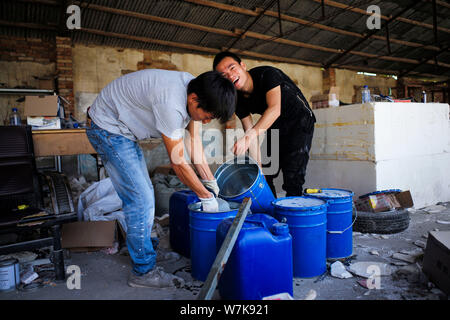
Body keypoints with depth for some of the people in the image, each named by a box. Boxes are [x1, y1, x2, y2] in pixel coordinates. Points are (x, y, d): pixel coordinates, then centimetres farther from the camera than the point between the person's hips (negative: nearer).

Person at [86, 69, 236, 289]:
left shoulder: (195, 90, -7)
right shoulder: (170, 103, -35)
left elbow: (194, 140, 2)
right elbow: (178, 163, -26)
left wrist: (210, 182, 2)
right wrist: (206, 197, -14)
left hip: (123, 131, 9)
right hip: (107, 128, -9)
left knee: (144, 195, 13)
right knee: (141, 200, -11)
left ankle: (141, 248, 32)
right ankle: (144, 272, 3)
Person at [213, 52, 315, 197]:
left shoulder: (267, 74, -26)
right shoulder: (239, 100, -9)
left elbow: (275, 109, -42)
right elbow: (251, 132, -10)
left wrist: (248, 137, -53)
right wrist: (258, 169, -17)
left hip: (299, 122, -6)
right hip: (274, 128, 6)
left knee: (292, 178, -15)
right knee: (265, 176, 6)